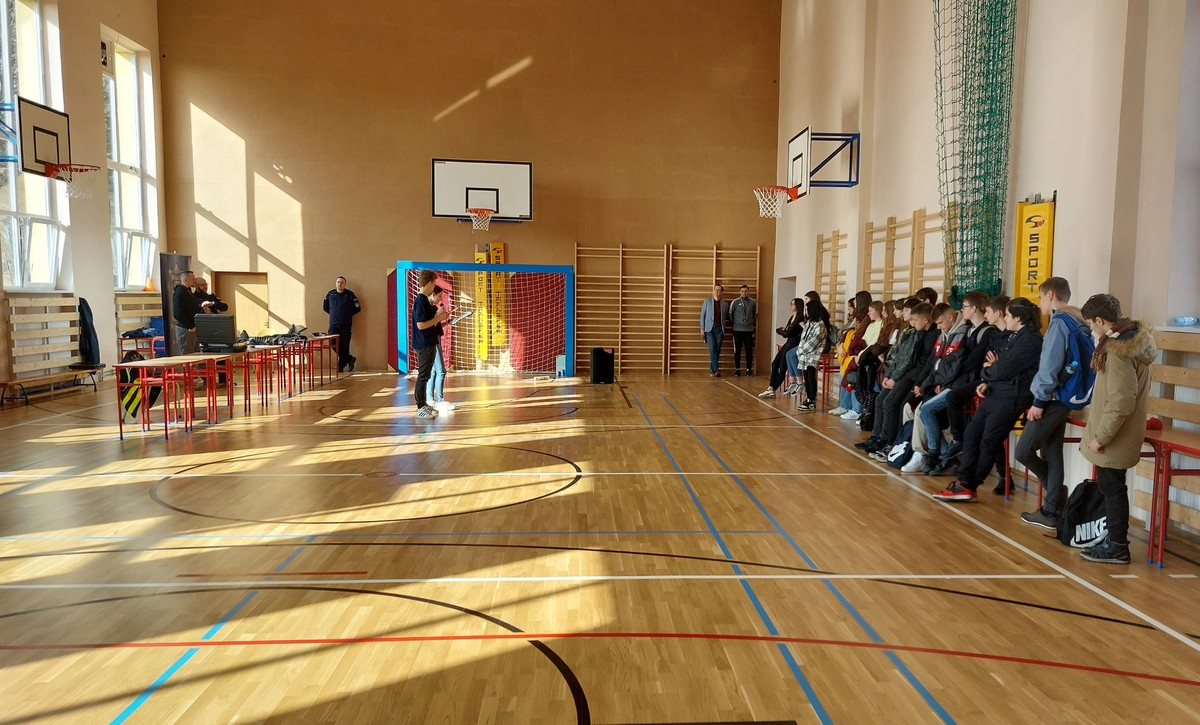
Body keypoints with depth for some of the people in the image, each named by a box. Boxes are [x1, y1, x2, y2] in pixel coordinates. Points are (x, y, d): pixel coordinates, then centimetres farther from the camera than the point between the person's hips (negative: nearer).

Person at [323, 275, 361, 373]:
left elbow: (357, 308, 8)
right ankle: (349, 359, 5)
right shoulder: (330, 294, 8)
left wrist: (348, 314, 9)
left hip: (346, 324, -2)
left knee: (344, 345, -1)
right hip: (333, 324, 2)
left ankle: (341, 365, 10)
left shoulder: (350, 295, 1)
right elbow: (325, 307, 22)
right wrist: (333, 314, 15)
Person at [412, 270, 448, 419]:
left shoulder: (424, 300, 12)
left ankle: (424, 403, 25)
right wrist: (438, 318, -15)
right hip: (424, 344, -10)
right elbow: (421, 325, -23)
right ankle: (420, 408, 2)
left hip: (429, 343, 10)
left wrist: (438, 315, 7)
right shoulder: (421, 301, -18)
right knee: (423, 376, -4)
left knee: (425, 375, 16)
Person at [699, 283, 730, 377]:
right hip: (709, 328, -2)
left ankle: (712, 369, 12)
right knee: (712, 349, -12)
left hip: (719, 329, 2)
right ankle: (716, 369, -13)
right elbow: (702, 315, 4)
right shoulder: (707, 301, 5)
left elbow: (727, 317, 20)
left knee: (717, 350, 2)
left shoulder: (725, 304, 9)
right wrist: (702, 328, -1)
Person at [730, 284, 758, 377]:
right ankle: (737, 369, 10)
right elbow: (730, 314, 8)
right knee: (737, 350, 2)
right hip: (737, 330, -1)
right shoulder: (735, 302, -2)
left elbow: (756, 314, 15)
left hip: (749, 330, 1)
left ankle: (749, 369, 10)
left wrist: (754, 324, 13)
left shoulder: (753, 302, 2)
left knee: (749, 351, 2)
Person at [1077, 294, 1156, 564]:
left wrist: (1101, 436, -18)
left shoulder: (1117, 351, -22)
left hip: (1113, 440, -9)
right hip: (1121, 436, 9)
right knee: (1112, 487, 17)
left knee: (1112, 488, 2)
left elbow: (1120, 402, -25)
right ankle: (1115, 540, 28)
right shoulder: (1135, 338, 8)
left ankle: (1117, 547, 13)